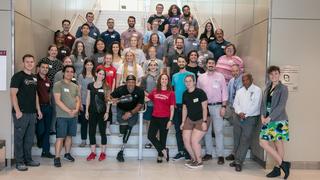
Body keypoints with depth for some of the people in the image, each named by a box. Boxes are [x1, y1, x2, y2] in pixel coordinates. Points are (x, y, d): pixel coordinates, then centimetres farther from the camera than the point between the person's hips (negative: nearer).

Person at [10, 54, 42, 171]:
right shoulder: (18, 76, -7)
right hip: (21, 113, -7)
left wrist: (38, 110, 16)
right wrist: (17, 111, -17)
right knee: (19, 138, 3)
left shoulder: (34, 78, 14)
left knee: (29, 138, 14)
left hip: (32, 113, 7)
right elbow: (13, 94, -12)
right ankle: (19, 162, 12)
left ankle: (28, 159, 25)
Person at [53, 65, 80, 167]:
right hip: (62, 116, -5)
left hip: (73, 116, 5)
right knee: (60, 137, -6)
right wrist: (68, 111, -16)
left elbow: (78, 100, 13)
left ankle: (67, 154, 26)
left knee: (69, 136, 13)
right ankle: (57, 158, 0)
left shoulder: (75, 86, 13)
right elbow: (57, 100, -12)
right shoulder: (58, 85, -5)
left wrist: (76, 110, -7)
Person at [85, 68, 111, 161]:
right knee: (91, 132, 5)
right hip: (92, 112, 3)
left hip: (102, 112, -3)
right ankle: (93, 152, 17)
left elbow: (108, 100, -2)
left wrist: (107, 112, -8)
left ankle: (103, 152, 13)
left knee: (102, 132, 4)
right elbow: (88, 99, 9)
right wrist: (87, 111, 4)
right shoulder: (90, 85, 6)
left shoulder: (106, 86, -1)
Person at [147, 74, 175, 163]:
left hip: (165, 118, -3)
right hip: (155, 117, 3)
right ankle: (163, 150, 11)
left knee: (163, 138, 7)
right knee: (151, 135, -4)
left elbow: (172, 108, -4)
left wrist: (170, 120, -8)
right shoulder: (154, 91, 5)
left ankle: (160, 155, 25)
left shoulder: (171, 93, -4)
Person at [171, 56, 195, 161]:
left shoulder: (191, 74, 1)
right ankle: (180, 151, 16)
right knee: (178, 129, 7)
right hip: (176, 105, 4)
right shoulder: (174, 76, 13)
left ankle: (187, 151, 9)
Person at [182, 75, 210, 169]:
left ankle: (199, 161, 10)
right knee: (186, 140, -1)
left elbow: (204, 108, -12)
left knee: (194, 140, -13)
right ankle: (193, 159, 22)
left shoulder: (200, 92, -13)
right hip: (190, 119, 6)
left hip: (201, 120, -6)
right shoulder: (185, 94, 5)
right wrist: (183, 122, 12)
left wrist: (204, 121, -16)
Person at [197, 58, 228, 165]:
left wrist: (223, 106, -8)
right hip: (205, 106, 3)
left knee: (218, 131, -2)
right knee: (206, 131, 8)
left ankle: (220, 155, 4)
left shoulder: (220, 76, 2)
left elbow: (224, 92, 0)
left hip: (217, 106, -2)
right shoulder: (201, 77, 8)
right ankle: (208, 153, 19)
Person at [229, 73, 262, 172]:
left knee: (245, 141, -7)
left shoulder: (257, 90, -3)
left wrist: (245, 115, -12)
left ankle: (238, 162, -4)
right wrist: (239, 112, -10)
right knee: (237, 139, 6)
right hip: (239, 118, 5)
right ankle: (237, 159, 16)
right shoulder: (239, 91, 15)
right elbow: (236, 104, 8)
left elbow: (255, 105, -11)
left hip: (250, 118, -5)